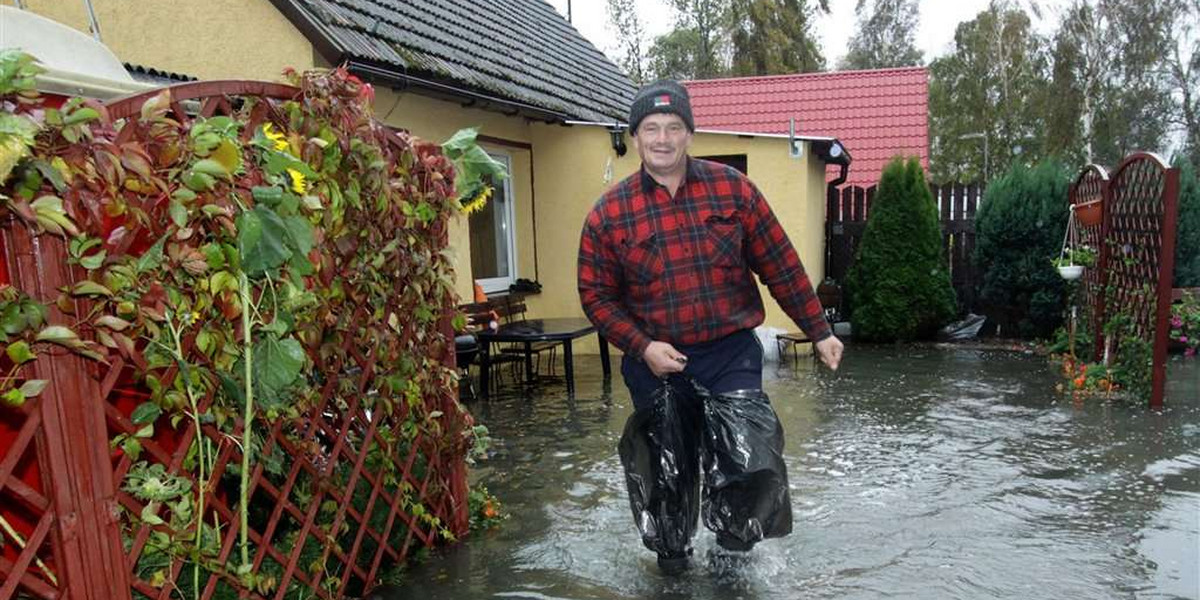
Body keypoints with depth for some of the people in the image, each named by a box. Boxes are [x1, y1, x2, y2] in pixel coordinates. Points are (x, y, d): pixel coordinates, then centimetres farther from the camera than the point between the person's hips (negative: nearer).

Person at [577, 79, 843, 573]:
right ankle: (671, 559, 38)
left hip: (732, 355, 0)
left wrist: (818, 331, 6)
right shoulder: (608, 213, -3)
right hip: (657, 364, 0)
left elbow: (781, 266, 3)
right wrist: (642, 347, -13)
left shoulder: (732, 189, -1)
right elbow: (597, 296, 0)